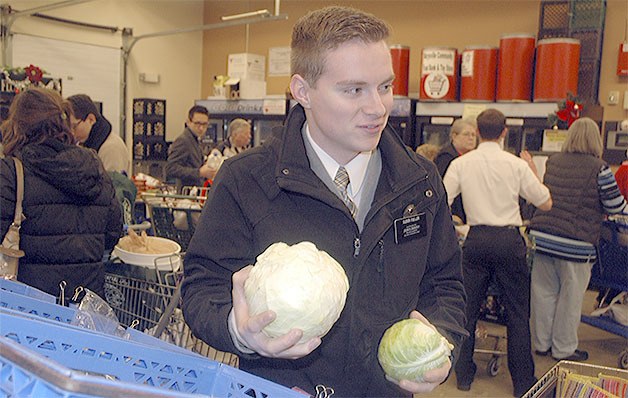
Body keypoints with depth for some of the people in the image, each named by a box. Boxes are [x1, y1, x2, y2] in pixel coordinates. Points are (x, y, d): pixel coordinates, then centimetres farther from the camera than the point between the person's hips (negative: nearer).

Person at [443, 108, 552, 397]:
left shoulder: (461, 164, -2)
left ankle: (464, 375, 20)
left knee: (468, 308, 11)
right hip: (509, 240, -1)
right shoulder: (517, 165, -5)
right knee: (518, 311, 10)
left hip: (476, 240, 1)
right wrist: (532, 170, 14)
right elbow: (546, 203, 3)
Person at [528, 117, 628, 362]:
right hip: (575, 243, -5)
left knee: (544, 292, 14)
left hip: (541, 236, 5)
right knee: (570, 297, 9)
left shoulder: (552, 162, 8)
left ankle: (542, 343, 26)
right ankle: (563, 348, 22)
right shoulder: (599, 168, -7)